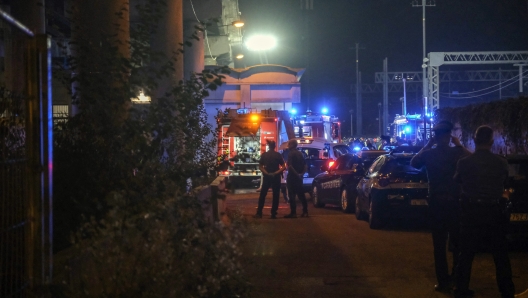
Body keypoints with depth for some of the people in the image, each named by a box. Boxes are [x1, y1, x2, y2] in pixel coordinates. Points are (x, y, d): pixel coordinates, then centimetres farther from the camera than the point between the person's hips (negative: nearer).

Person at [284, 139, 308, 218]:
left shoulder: (291, 153, -10)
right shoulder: (300, 153, 14)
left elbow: (290, 166, -22)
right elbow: (305, 166, 12)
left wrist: (296, 174, -17)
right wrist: (301, 173, 2)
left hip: (292, 177, -7)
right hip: (299, 177, 7)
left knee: (292, 195, -4)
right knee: (301, 195, 11)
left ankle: (293, 212, -7)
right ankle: (305, 212, 11)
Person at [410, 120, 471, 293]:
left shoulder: (428, 154, -6)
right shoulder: (458, 153, -12)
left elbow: (414, 163, 14)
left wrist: (427, 146, 13)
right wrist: (459, 145, 7)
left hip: (436, 203, 1)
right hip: (455, 202, 0)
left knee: (439, 244, 7)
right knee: (458, 243, 12)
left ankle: (443, 282, 7)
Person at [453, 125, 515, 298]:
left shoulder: (464, 163, -9)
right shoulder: (501, 163, -6)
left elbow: (457, 181, 11)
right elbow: (504, 186, 9)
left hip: (471, 212, 0)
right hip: (493, 212, 0)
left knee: (466, 254, 9)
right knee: (501, 256, 11)